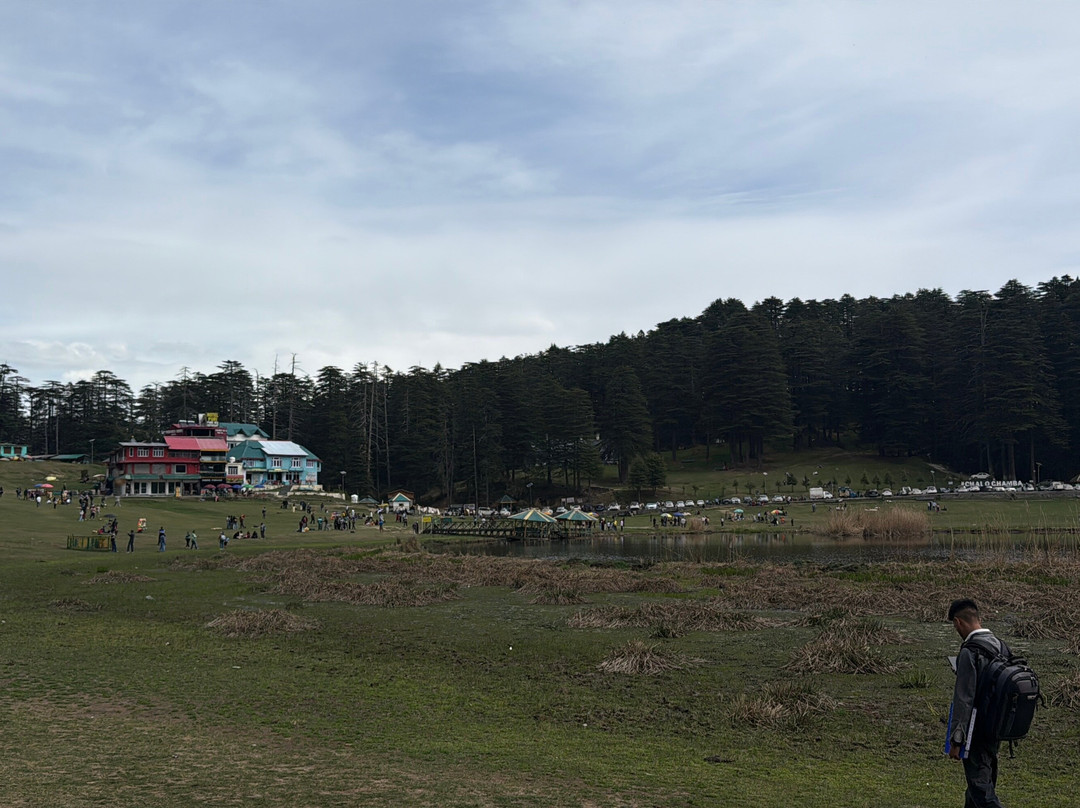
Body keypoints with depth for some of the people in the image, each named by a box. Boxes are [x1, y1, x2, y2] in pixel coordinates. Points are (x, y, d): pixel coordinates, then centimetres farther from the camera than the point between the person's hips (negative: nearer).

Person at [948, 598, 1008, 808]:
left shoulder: (969, 652, -19)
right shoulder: (1001, 646, 6)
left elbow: (964, 699, -21)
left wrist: (956, 740, -16)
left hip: (977, 731, -9)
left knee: (981, 790, -5)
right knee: (986, 781, 20)